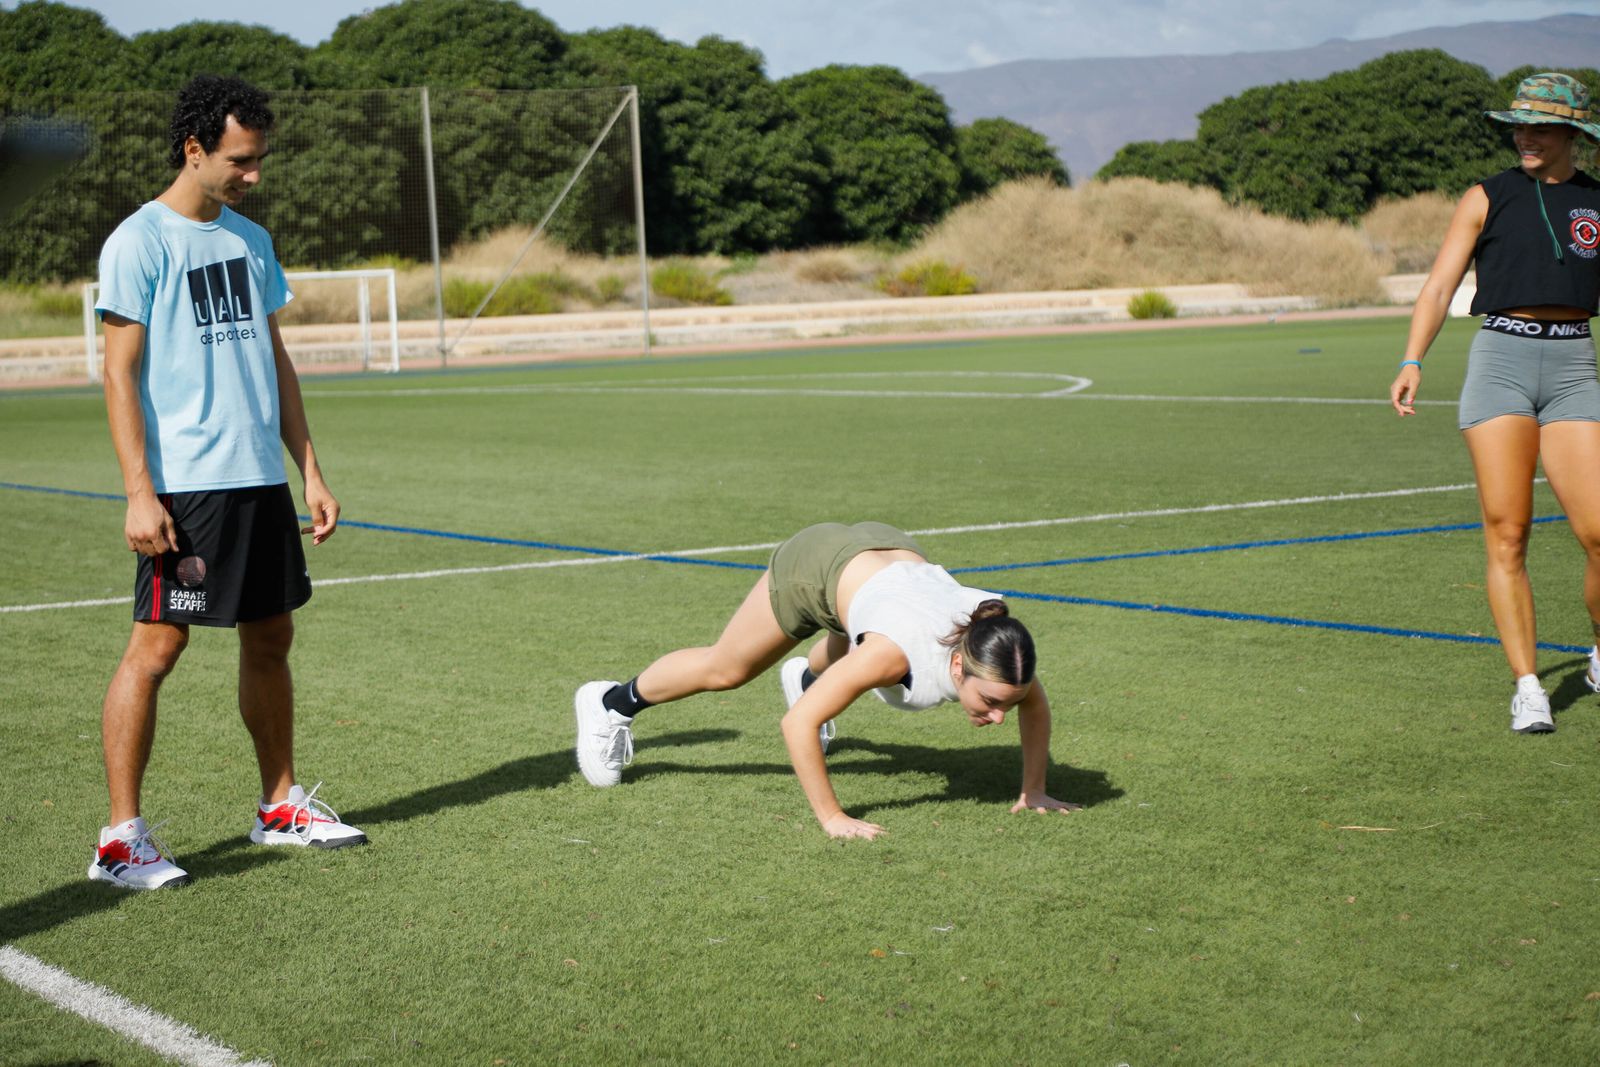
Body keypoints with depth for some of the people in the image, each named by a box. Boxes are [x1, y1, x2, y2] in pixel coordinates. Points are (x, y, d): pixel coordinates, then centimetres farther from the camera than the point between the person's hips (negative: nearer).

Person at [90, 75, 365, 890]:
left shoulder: (251, 240, 15)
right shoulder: (140, 242, -6)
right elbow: (120, 373, -9)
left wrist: (310, 472, 15)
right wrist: (139, 494, -15)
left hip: (260, 479, 7)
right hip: (183, 484, -7)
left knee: (270, 638, 12)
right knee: (157, 645, -7)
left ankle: (281, 805, 25)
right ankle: (121, 838, -1)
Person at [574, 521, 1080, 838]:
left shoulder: (999, 654, -33)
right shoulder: (897, 654, -47)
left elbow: (1036, 704, -8)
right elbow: (797, 723, -41)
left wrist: (1034, 790, -9)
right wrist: (832, 818, -37)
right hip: (818, 562, -5)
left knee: (846, 659, 38)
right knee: (725, 669, 17)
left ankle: (806, 677, 75)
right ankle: (610, 703, 43)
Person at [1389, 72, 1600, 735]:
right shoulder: (1487, 199, 8)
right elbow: (1440, 285, 2)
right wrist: (1412, 361, -12)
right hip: (1500, 362, -1)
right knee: (1507, 535, -6)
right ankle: (1527, 687, -1)